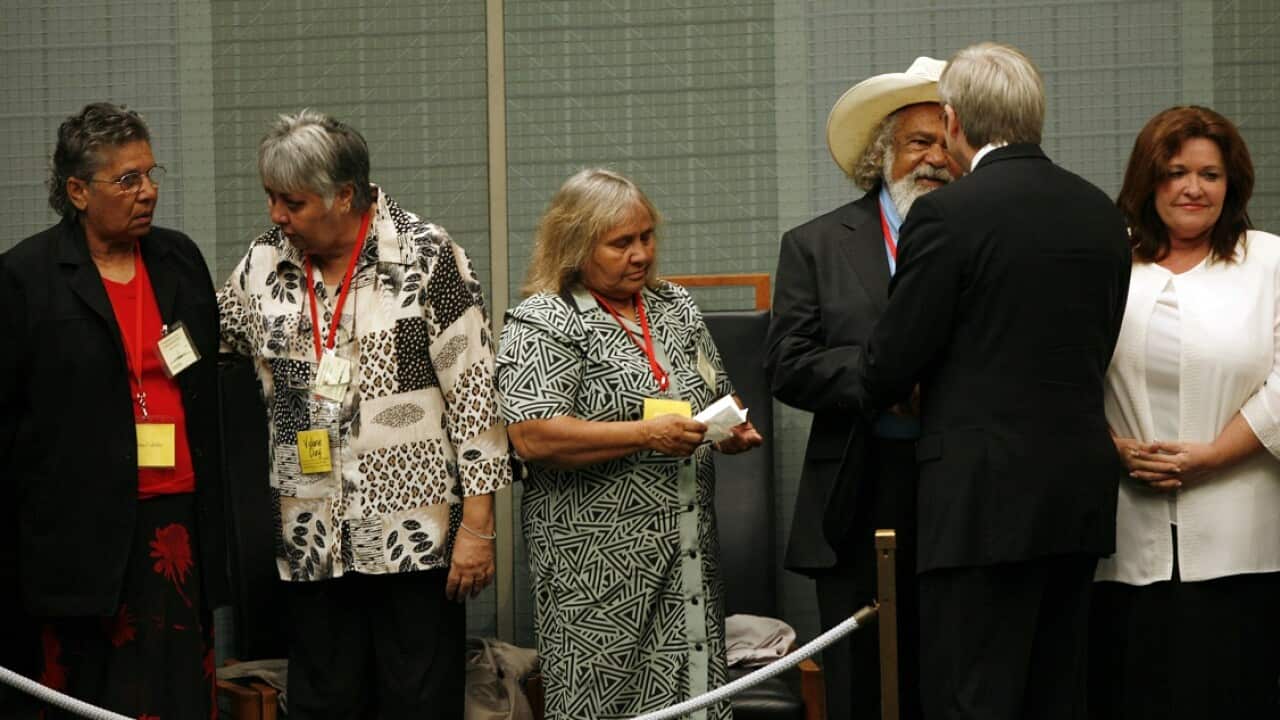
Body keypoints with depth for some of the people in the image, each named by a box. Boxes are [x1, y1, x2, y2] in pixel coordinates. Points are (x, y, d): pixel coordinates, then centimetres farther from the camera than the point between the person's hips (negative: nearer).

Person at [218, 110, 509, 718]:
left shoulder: (426, 256, -7)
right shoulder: (264, 264, 7)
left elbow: (474, 392, -7)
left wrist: (478, 525, -9)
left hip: (417, 534, -4)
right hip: (313, 543, 4)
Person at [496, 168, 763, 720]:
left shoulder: (676, 308, 15)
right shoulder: (542, 325, -6)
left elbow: (720, 399, 26)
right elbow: (531, 437, -18)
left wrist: (733, 431, 2)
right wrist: (647, 434, -20)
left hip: (687, 550, 6)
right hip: (597, 563, -6)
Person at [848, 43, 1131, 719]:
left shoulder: (947, 214, -12)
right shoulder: (1102, 213, 9)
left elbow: (894, 358, -8)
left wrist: (870, 392, 14)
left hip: (985, 493, -7)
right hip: (1083, 490, 7)